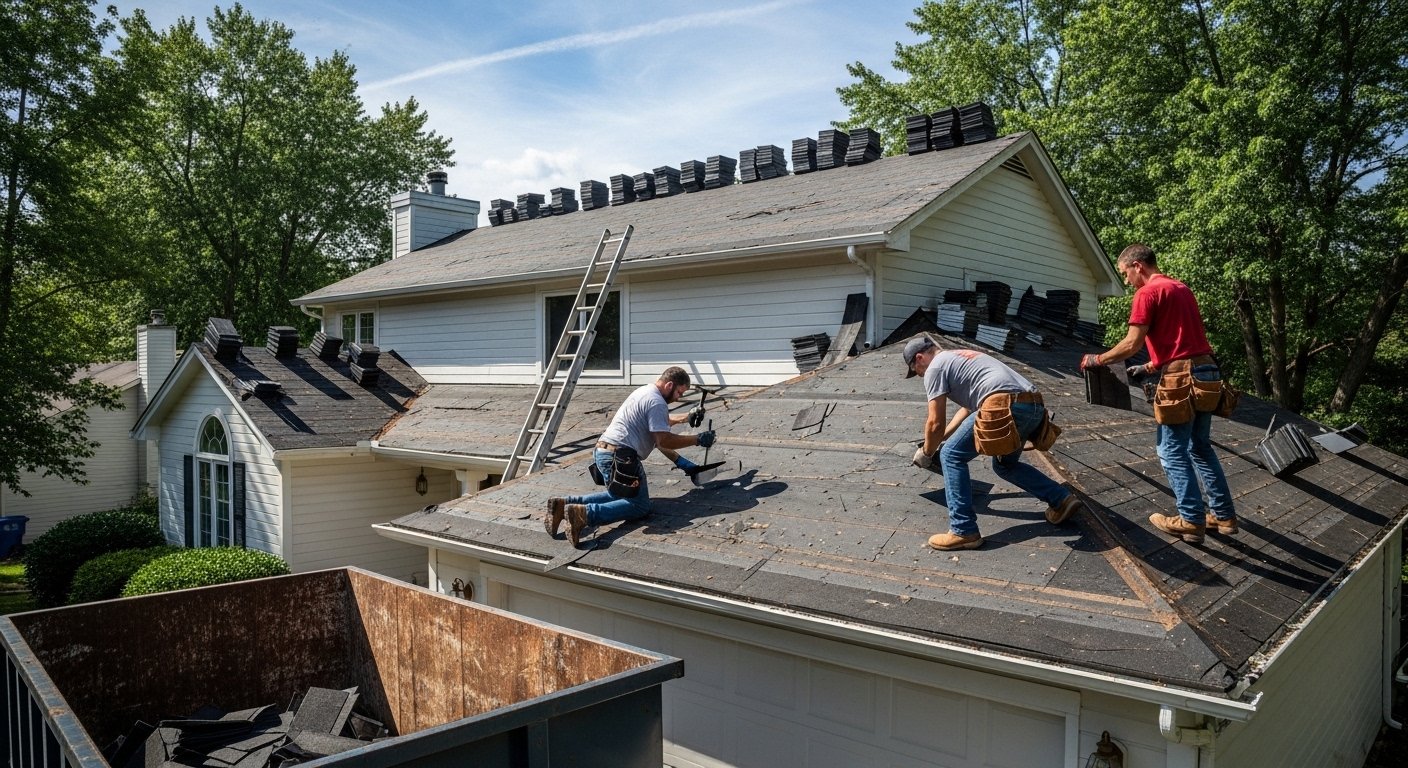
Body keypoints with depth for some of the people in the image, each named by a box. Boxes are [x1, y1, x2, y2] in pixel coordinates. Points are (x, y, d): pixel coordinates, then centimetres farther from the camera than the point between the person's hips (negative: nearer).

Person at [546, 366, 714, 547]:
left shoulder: (646, 392, 21)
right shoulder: (656, 402, -11)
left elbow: (659, 424, 36)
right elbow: (664, 440, -15)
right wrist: (698, 439, -6)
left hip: (603, 451, 10)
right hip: (618, 456, -10)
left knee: (618, 496, 23)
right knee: (640, 506, -7)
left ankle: (565, 504, 6)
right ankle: (585, 513, -26)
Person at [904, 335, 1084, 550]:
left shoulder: (935, 368, 8)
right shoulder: (961, 357, 35)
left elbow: (936, 423, 6)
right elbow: (968, 407, 46)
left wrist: (926, 453, 24)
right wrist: (940, 438, 51)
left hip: (1006, 408, -9)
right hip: (1035, 407, 9)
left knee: (951, 455, 1)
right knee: (1004, 464, 30)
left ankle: (964, 532, -2)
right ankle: (1062, 499, 24)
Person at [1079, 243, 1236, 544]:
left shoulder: (1147, 293, -8)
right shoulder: (1182, 288, 19)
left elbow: (1131, 344, -12)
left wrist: (1097, 360, 1)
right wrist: (1150, 368, 25)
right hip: (1207, 372, 9)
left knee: (1172, 451, 2)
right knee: (1201, 447, 17)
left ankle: (1191, 521, 6)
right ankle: (1224, 515, 21)